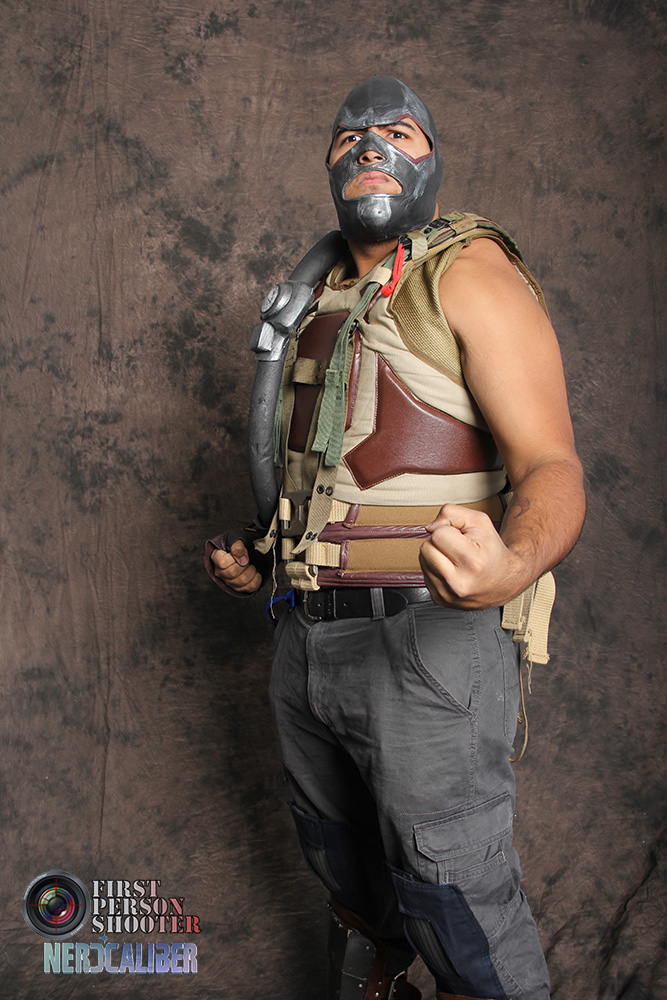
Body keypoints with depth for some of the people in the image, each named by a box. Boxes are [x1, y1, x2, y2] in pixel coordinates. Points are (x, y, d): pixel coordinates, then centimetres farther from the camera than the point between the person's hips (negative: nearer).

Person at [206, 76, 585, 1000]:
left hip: (426, 640, -7)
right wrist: (262, 559, 13)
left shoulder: (470, 271, -6)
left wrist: (512, 568, -38)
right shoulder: (322, 303, 16)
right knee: (349, 877, 24)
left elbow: (552, 469, -17)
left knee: (461, 915, -1)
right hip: (308, 638, 8)